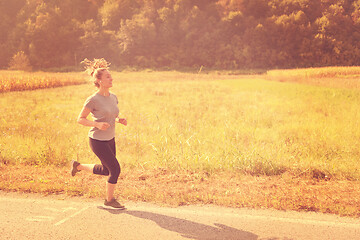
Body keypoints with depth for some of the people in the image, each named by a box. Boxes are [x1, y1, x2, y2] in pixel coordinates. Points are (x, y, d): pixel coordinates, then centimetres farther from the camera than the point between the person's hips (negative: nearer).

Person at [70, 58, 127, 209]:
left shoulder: (113, 97, 2)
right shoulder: (93, 100, -18)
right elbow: (80, 119, -12)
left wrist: (120, 121, -5)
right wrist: (98, 124, -26)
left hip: (110, 139, 8)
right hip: (97, 141, -8)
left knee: (106, 170, 19)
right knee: (115, 170, -7)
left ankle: (78, 166, 40)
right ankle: (109, 199, 15)